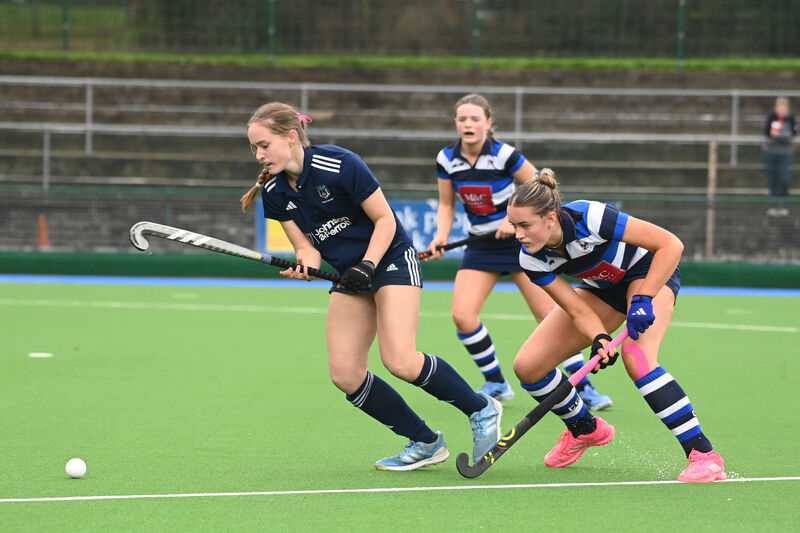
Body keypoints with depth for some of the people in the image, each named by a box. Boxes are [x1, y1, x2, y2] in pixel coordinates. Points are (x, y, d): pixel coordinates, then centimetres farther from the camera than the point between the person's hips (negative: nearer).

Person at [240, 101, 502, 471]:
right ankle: (425, 444, 8)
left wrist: (367, 267, -24)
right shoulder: (274, 193, -3)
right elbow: (306, 246, 0)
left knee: (400, 361, -23)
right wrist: (304, 264, -23)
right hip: (349, 275, 7)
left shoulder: (340, 165, -21)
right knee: (344, 374, -5)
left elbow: (385, 219, -14)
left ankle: (481, 409, 0)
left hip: (390, 259, -7)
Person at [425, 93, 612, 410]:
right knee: (462, 315, -13)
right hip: (481, 246, 4)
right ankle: (496, 383, 6)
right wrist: (441, 235, -9)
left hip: (520, 239, -4)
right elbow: (446, 205, 8)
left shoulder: (504, 155, -17)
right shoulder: (447, 160, -5)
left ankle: (583, 387, 2)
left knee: (550, 314, -9)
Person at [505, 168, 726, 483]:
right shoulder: (531, 259, -22)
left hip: (651, 272, -6)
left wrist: (643, 299, -38)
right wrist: (599, 338, -39)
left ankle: (704, 455, -27)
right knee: (527, 366, -5)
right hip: (602, 287, 6)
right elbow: (577, 309, -19)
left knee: (636, 358, -33)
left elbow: (671, 244, -32)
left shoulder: (588, 218, -37)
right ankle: (585, 429, 22)